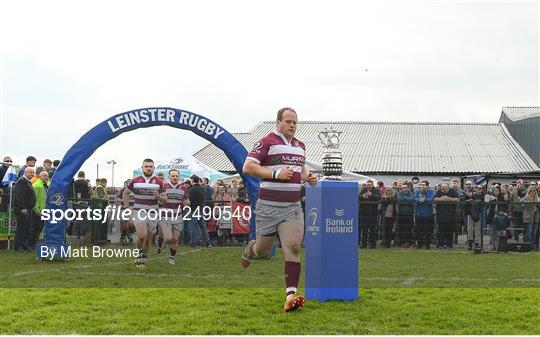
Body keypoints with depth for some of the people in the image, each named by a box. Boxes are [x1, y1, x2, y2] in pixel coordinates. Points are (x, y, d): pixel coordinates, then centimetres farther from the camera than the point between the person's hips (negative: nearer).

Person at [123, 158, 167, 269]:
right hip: (139, 212, -2)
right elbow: (125, 193, 16)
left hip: (152, 214, 2)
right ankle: (139, 255, 3)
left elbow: (165, 200, 4)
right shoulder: (135, 181, 2)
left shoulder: (158, 182, 3)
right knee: (142, 236, -21)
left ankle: (143, 259, 27)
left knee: (148, 239, 8)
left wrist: (158, 196, -17)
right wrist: (127, 207, 7)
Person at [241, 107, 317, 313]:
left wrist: (307, 177, 10)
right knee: (263, 251, 8)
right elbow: (247, 167, -14)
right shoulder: (267, 142, -7)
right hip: (268, 207, -4)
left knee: (293, 247, -13)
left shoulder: (300, 145, 15)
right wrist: (276, 174, -20)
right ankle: (249, 251, 46)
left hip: (293, 207, 4)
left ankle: (291, 295, -17)